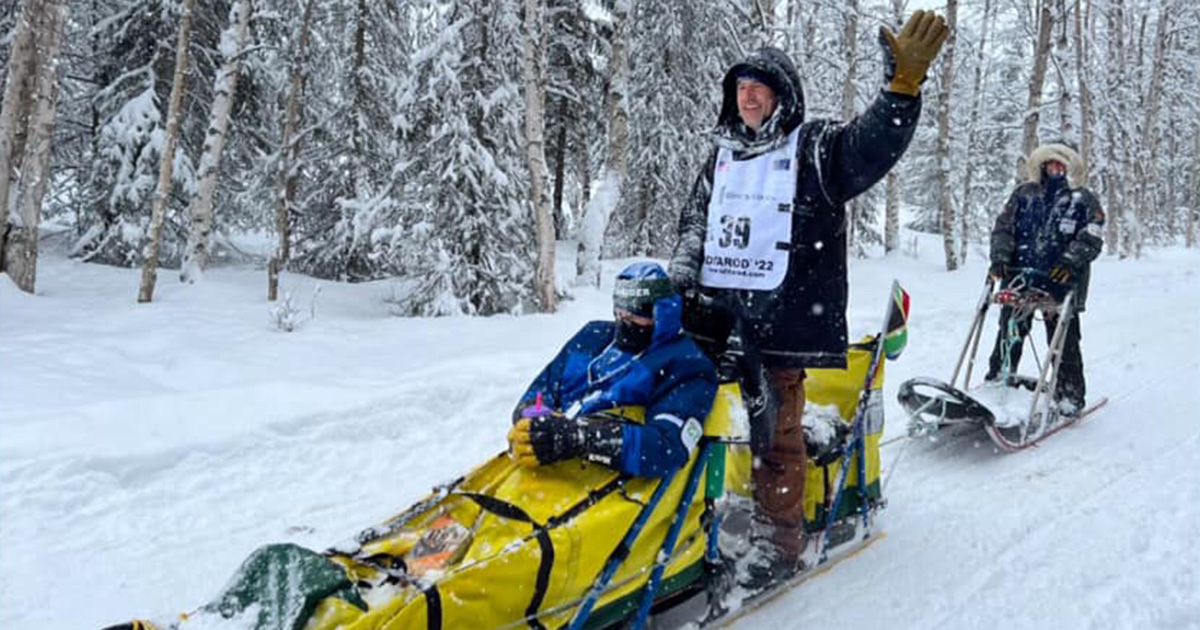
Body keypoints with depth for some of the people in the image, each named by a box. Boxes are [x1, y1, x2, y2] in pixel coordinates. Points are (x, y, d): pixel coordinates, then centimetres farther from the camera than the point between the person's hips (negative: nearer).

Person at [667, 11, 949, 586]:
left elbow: (876, 141, -17)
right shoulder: (723, 154, 18)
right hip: (714, 312, 6)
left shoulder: (816, 148, 1)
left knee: (775, 431, -5)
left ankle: (777, 539, 7)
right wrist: (684, 263, 9)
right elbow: (696, 216, 26)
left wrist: (903, 84, -32)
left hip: (781, 319, -6)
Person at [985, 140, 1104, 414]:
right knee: (1009, 337, 7)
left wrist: (1071, 260, -21)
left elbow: (1091, 238, -4)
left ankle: (1070, 394, 13)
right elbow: (1003, 227, 9)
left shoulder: (1084, 199, 5)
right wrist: (1000, 257, -7)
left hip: (1061, 283, -2)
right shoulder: (1024, 194, 12)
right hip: (1019, 279, 2)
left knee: (1064, 341, 2)